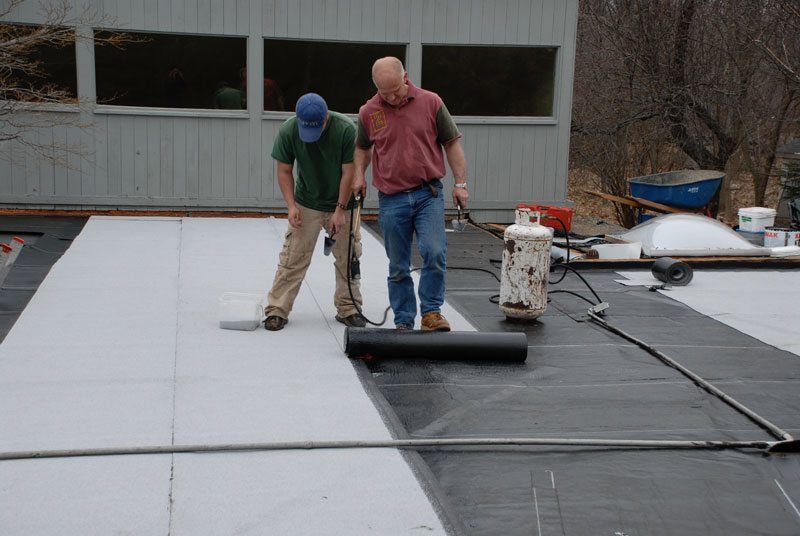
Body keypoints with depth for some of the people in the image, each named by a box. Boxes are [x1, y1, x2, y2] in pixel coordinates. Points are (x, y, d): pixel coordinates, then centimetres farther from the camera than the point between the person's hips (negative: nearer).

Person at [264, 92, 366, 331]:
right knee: (293, 258, -4)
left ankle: (348, 309, 20)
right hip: (306, 204, 0)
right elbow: (284, 171, -6)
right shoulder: (287, 131, -17)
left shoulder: (345, 129, -22)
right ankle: (277, 310, 3)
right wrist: (291, 206, -16)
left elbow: (348, 172, -15)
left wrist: (340, 209, -15)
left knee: (348, 257, 5)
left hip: (340, 204, 0)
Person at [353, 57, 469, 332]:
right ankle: (403, 322, 16)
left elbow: (451, 143, 5)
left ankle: (431, 312, -1)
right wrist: (359, 174, 4)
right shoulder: (368, 112, 3)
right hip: (391, 198, 1)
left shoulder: (431, 102, -1)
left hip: (428, 194, -1)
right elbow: (362, 147, 21)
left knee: (434, 252, -16)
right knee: (398, 266, 6)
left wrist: (461, 183, 0)